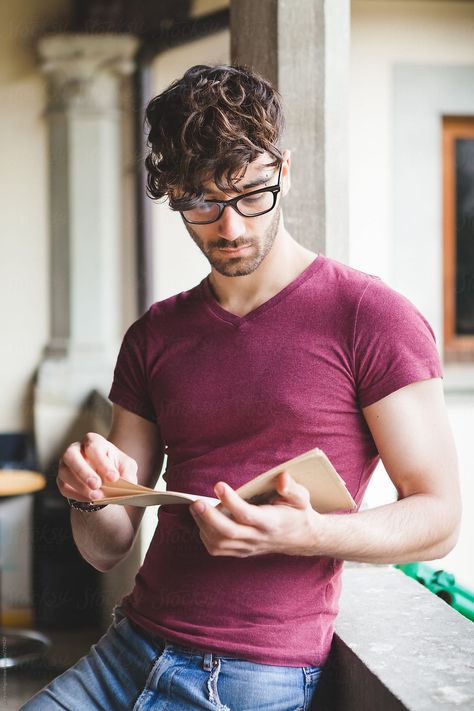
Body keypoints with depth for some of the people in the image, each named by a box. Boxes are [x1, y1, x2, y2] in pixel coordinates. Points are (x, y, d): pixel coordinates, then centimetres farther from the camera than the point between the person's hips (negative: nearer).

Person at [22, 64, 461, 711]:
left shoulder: (369, 317, -5)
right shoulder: (154, 336, 11)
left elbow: (438, 518, -6)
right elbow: (109, 549, 12)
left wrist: (300, 534, -23)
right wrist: (92, 494, -12)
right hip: (128, 652, 5)